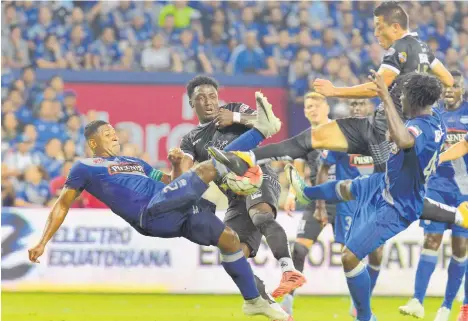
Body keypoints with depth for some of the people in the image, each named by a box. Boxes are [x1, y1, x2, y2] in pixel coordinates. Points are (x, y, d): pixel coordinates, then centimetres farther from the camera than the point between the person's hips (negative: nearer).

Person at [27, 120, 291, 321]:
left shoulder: (135, 162, 32)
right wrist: (43, 243, 2)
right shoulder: (86, 167, 11)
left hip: (175, 211, 8)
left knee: (229, 238, 3)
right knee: (206, 168, -16)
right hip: (152, 213, -8)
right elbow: (63, 205, 10)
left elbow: (172, 185, 30)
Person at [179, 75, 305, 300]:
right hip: (237, 200, 6)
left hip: (258, 177, -5)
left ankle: (290, 272, -52)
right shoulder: (191, 140, 19)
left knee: (261, 217, -37)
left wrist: (236, 118, -10)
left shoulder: (234, 110, 11)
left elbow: (275, 125, -3)